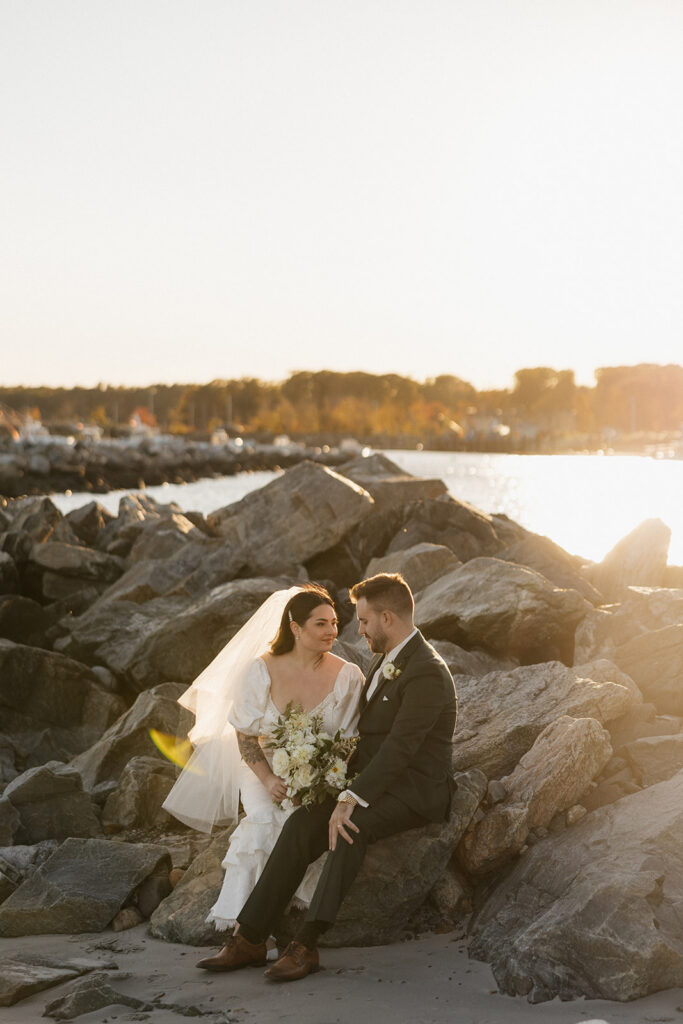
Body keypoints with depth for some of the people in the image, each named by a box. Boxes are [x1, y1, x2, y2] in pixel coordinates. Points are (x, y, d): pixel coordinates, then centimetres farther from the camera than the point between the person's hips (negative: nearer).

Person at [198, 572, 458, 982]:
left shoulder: (427, 673, -17)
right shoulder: (384, 660, 14)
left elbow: (399, 747, -25)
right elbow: (362, 729, 22)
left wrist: (353, 799, -31)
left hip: (417, 789, -8)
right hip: (379, 779, 8)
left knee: (352, 826, -36)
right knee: (302, 823, -15)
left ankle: (307, 944, -35)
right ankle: (250, 939, -18)